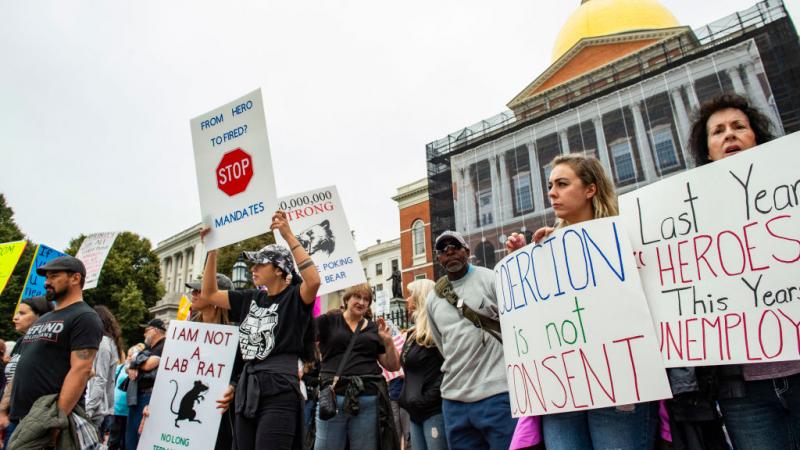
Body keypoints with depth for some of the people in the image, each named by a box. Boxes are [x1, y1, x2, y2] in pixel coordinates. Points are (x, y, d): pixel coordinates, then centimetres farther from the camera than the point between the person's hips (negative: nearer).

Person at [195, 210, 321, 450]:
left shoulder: (294, 297, -5)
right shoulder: (251, 299, 14)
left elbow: (314, 281, -28)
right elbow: (209, 294, 21)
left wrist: (288, 236, -26)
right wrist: (212, 249, 13)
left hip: (279, 392, -7)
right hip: (247, 390, 7)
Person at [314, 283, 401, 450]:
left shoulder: (375, 328, 13)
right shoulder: (328, 321, 6)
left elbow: (393, 366, 13)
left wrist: (388, 341, -2)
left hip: (369, 400, 3)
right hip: (332, 398, -2)